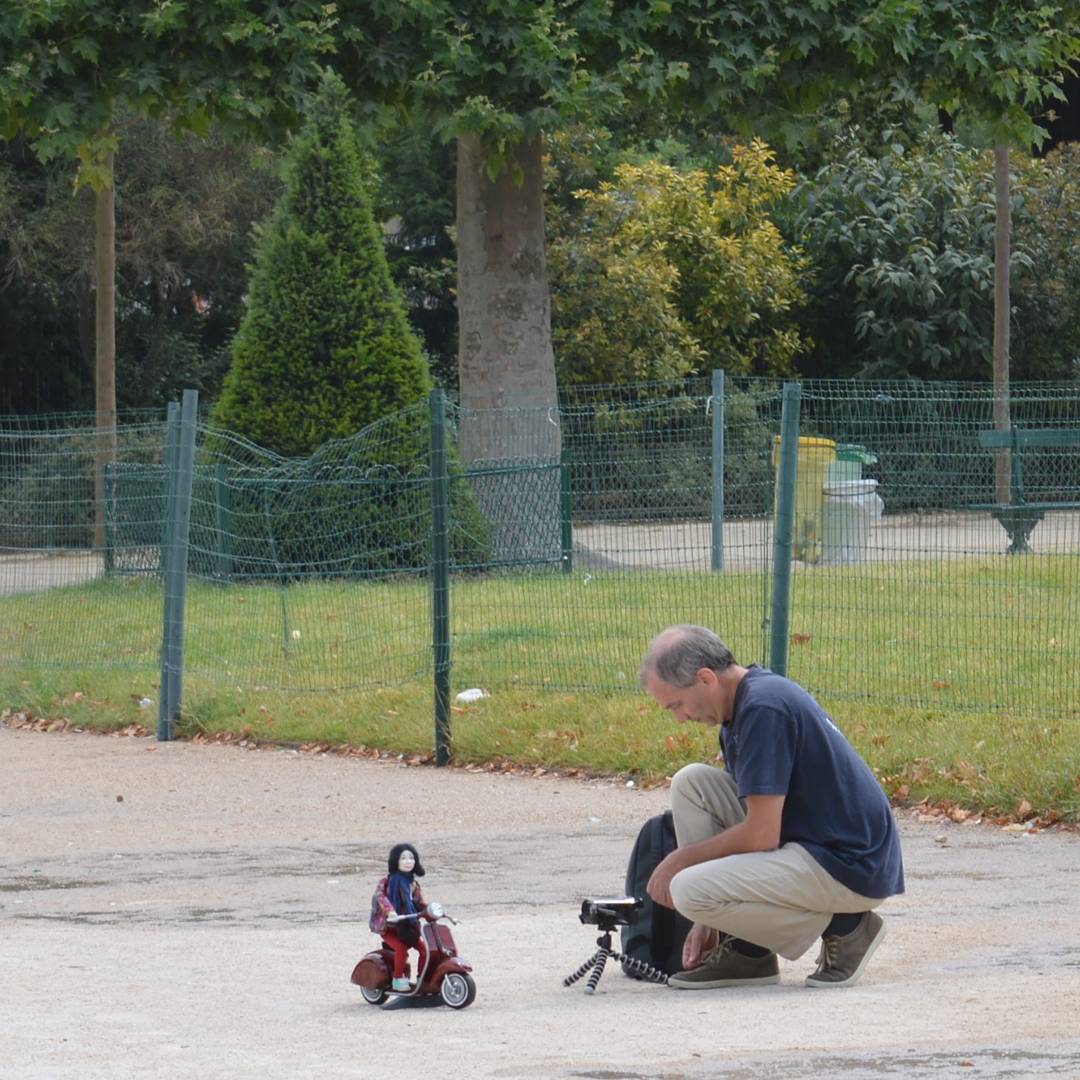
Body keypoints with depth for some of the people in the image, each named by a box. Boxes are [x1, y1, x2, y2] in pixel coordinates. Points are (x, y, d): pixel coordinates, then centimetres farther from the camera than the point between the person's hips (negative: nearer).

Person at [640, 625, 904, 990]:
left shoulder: (764, 708, -20)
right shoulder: (746, 700, 11)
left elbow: (761, 835, -22)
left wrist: (681, 859, -6)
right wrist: (710, 920, 16)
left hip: (852, 866, -10)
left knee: (689, 890, -20)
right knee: (691, 783, 5)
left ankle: (841, 926, -3)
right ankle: (742, 949, 7)